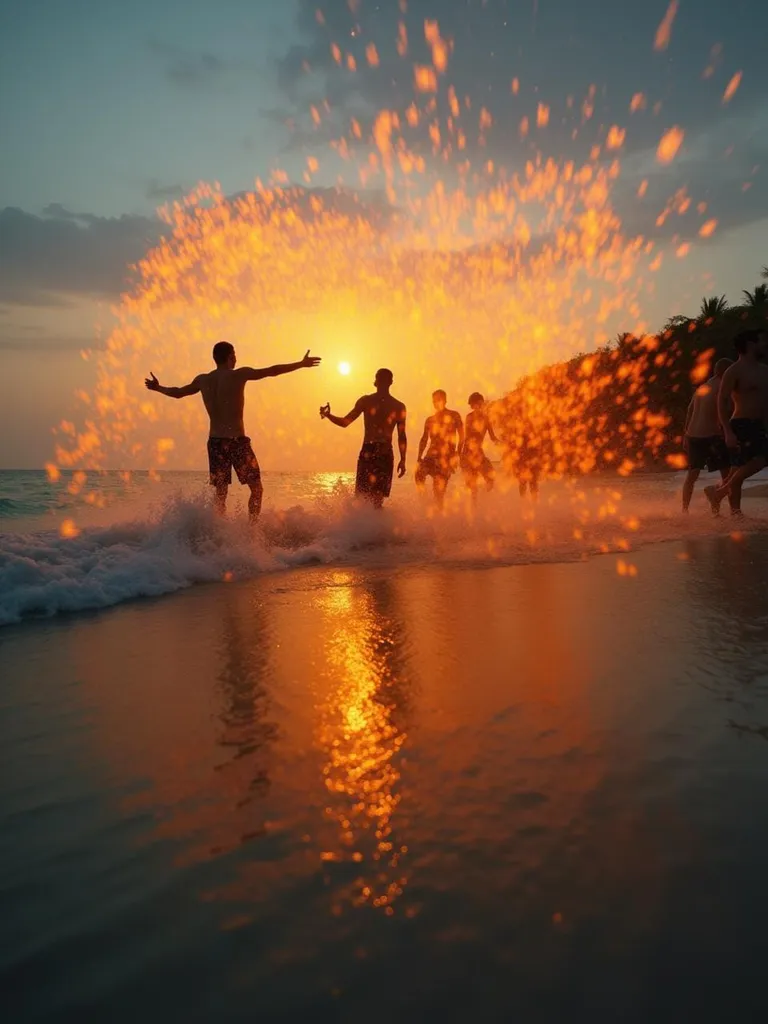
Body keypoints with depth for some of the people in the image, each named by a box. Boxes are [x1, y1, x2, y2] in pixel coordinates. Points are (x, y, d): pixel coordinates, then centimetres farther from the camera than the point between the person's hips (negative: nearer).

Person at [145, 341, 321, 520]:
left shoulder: (202, 380, 8)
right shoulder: (239, 374, -6)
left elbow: (178, 392, 23)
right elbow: (272, 371, -5)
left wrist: (158, 388, 43)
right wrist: (301, 364, 4)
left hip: (215, 442, 5)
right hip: (237, 441, -5)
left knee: (220, 494, 11)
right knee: (256, 489, 5)